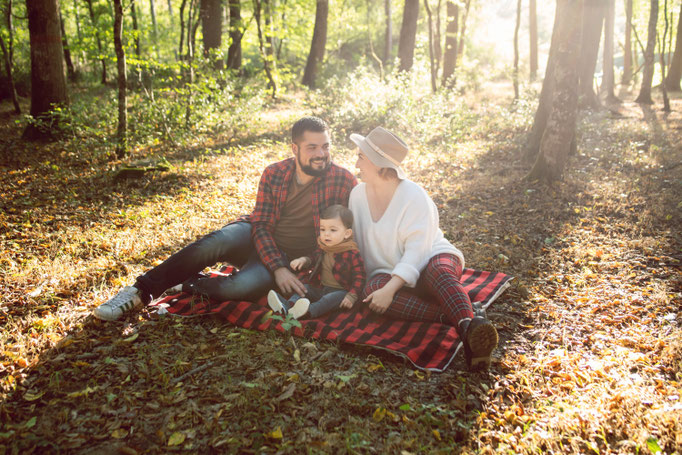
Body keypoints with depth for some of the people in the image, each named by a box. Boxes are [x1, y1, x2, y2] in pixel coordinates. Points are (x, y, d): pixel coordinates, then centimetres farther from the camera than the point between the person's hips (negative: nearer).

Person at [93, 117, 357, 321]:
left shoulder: (342, 180, -11)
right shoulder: (274, 174, -4)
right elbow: (261, 225, -7)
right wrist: (277, 267, -24)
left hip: (290, 257, -2)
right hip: (256, 238, 2)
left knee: (245, 286, -36)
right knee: (216, 242, -33)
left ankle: (185, 285, -9)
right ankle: (141, 291, -21)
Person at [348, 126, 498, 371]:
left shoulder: (413, 196, -14)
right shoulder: (358, 194, 4)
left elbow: (417, 252, -22)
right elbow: (354, 242, 11)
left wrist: (390, 289, -33)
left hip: (431, 261, -3)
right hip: (389, 273, 4)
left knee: (439, 270, -40)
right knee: (372, 288, -33)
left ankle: (470, 327, -62)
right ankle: (458, 315, -39)